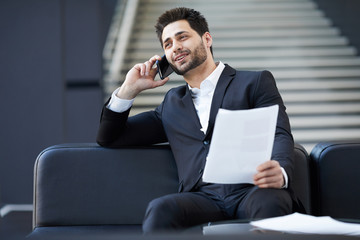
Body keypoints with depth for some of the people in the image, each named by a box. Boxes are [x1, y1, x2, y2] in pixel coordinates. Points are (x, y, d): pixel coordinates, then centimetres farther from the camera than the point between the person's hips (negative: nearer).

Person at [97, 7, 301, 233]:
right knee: (160, 209, -32)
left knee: (270, 203, -39)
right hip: (203, 197, 3)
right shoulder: (173, 104, 30)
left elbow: (280, 135, 2)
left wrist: (280, 172, -22)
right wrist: (129, 89, 18)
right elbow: (109, 138, 32)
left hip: (251, 190, -3)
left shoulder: (256, 82, 17)